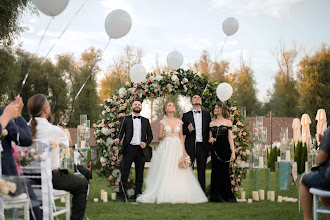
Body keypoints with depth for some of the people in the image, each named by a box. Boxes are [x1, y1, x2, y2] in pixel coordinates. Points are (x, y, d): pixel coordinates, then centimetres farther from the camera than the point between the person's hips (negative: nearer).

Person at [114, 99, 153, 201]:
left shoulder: (145, 121, 16)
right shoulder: (126, 119, 11)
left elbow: (150, 136, 16)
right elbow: (121, 132, 4)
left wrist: (146, 143, -3)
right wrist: (118, 139, -16)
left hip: (141, 150, 2)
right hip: (129, 149, -2)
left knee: (140, 174, 3)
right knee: (124, 173, -3)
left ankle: (138, 195, 10)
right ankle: (122, 195, 1)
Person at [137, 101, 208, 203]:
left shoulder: (179, 122, 10)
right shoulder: (163, 122, 3)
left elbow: (181, 137, 10)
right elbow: (159, 137, 4)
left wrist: (184, 150, 4)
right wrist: (163, 135, -19)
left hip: (177, 148, 2)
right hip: (166, 148, -2)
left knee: (178, 172, -3)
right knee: (165, 171, -7)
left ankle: (179, 195, 3)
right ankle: (163, 195, -3)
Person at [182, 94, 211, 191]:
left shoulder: (207, 115, 12)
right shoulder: (186, 115, 9)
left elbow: (210, 131, 9)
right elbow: (182, 131, 8)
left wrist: (209, 148, 4)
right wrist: (189, 130, -15)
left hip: (202, 146, 1)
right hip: (190, 147, -1)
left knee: (202, 171, 4)